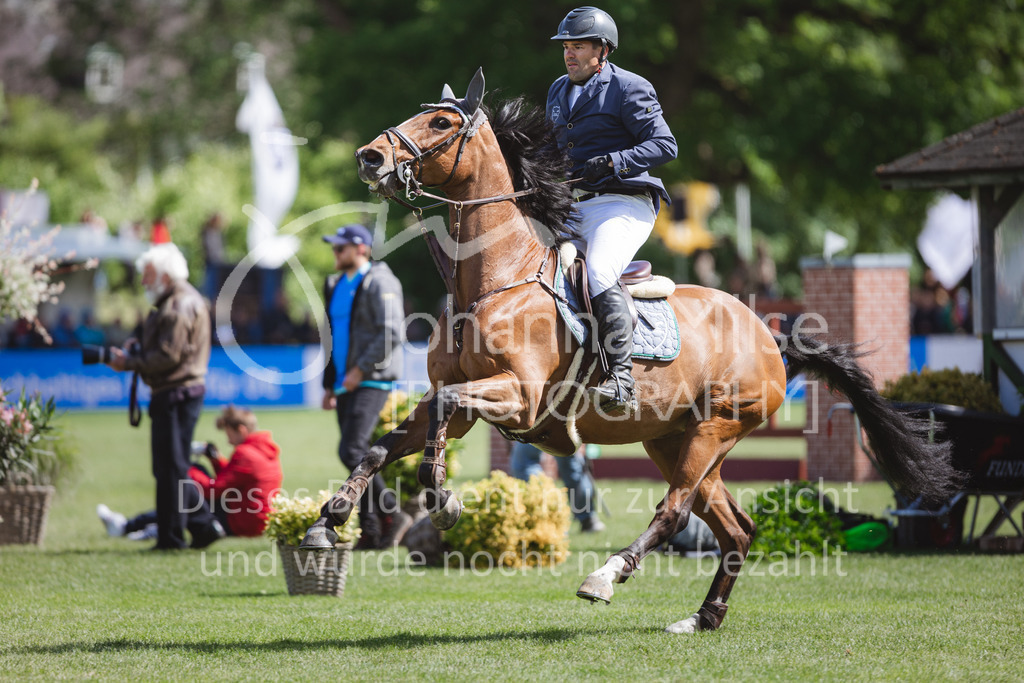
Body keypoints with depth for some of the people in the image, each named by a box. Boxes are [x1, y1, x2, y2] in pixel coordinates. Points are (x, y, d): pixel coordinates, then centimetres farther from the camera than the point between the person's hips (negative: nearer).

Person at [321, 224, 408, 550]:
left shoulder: (378, 283, -9)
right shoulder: (336, 286, 18)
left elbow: (391, 333, -19)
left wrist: (361, 369, -20)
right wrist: (329, 384, 21)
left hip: (372, 381, -9)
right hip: (346, 384, 9)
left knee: (351, 451, -18)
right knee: (357, 456, 6)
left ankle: (391, 514, -8)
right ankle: (371, 532, 8)